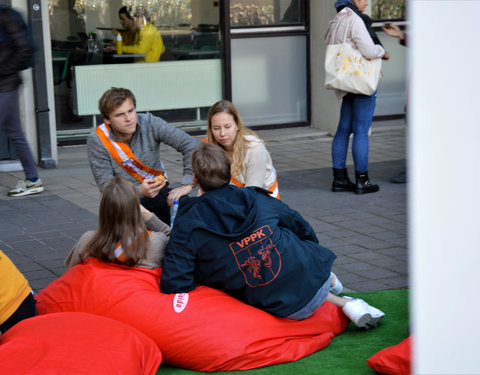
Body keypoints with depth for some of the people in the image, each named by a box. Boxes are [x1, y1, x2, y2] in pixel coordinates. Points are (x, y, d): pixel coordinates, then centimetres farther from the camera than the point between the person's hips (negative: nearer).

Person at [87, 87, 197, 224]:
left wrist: (187, 184, -24)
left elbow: (190, 145, -12)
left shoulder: (150, 123, -10)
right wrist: (140, 191, -33)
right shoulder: (97, 140, -13)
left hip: (157, 191, 1)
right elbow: (105, 185, -16)